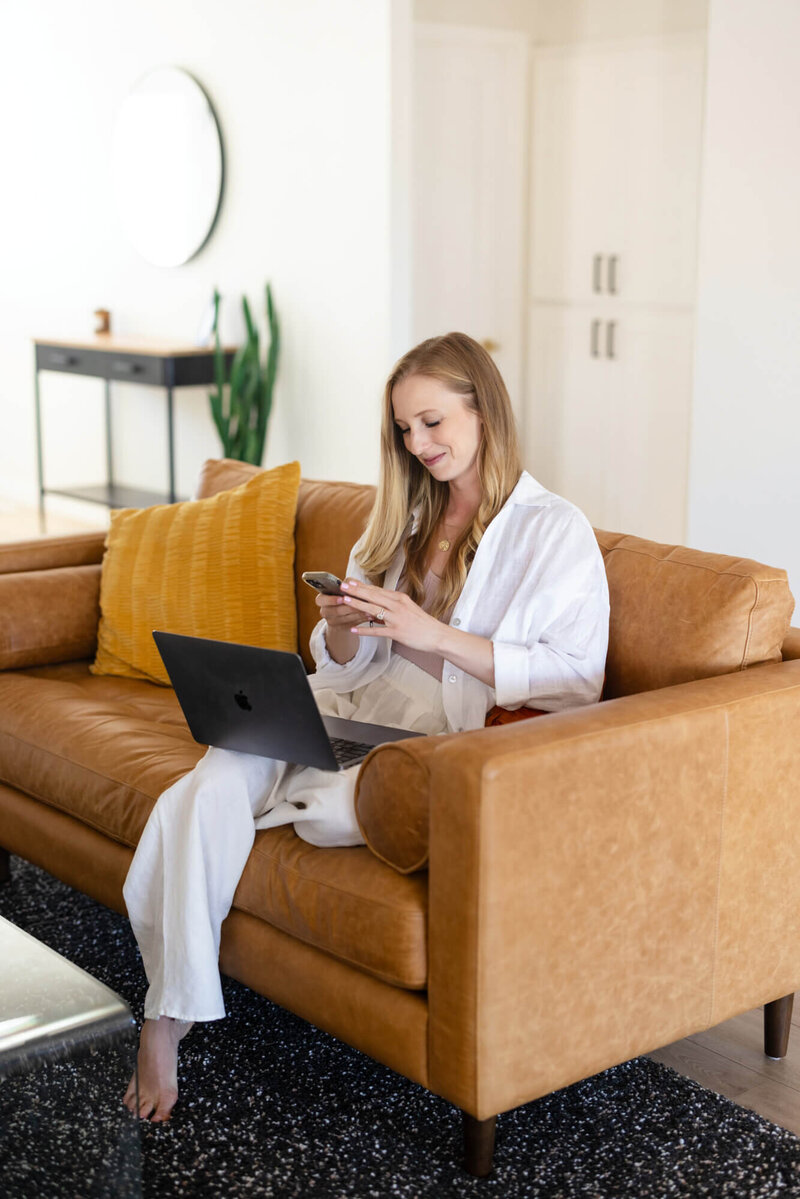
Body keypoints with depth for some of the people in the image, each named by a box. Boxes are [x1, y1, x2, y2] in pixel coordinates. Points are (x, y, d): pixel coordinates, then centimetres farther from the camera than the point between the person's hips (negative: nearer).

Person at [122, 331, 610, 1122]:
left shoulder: (555, 531, -2)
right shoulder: (403, 518, 18)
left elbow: (576, 679, -13)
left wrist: (435, 633, -19)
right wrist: (340, 628, -8)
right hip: (350, 713, 5)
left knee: (330, 812, -34)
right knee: (210, 790, -23)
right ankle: (170, 1011, -14)